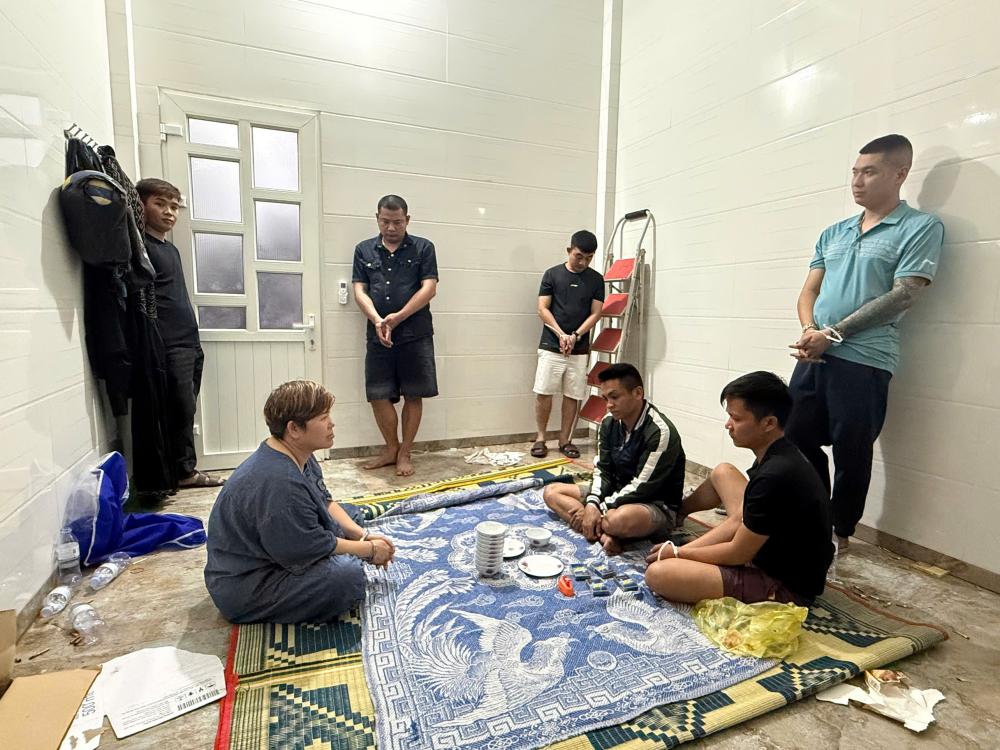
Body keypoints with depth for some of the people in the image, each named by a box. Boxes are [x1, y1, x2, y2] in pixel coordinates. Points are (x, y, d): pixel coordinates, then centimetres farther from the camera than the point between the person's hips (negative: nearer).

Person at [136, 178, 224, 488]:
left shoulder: (171, 248, 20)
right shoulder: (141, 245, -6)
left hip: (190, 343, 8)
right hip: (169, 345, -8)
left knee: (185, 410, 10)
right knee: (181, 409, -4)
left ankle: (185, 469, 18)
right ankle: (183, 471, 6)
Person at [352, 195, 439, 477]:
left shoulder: (423, 248, 3)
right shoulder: (364, 250, 11)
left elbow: (429, 288, -6)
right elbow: (360, 291, 4)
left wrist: (398, 317, -15)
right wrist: (377, 320, -14)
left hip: (415, 335, -2)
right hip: (378, 335, 3)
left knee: (413, 395, 2)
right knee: (378, 395, 3)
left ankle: (405, 452, 17)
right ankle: (391, 448, 24)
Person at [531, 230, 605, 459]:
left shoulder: (596, 279, 5)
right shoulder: (552, 274, 1)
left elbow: (595, 313, 2)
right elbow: (542, 309, -2)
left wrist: (575, 335, -12)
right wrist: (560, 334, -14)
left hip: (579, 349, 2)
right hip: (550, 346, -1)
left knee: (573, 395, 4)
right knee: (543, 393, -4)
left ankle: (565, 439, 17)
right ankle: (540, 437, 13)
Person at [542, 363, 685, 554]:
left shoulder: (660, 432, -23)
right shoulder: (609, 424, -1)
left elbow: (642, 487, -23)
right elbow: (603, 471, 0)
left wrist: (600, 509, -20)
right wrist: (592, 503, -18)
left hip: (659, 506, -8)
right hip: (618, 495, 8)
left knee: (621, 519, -43)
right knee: (551, 492, -2)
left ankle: (596, 529, -9)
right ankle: (604, 533, -21)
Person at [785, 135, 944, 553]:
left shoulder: (921, 228, -1)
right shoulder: (833, 233, 16)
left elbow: (902, 296, -10)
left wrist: (833, 334, -13)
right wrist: (810, 330, -7)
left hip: (863, 361, -6)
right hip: (813, 357, 6)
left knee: (851, 454, 4)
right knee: (797, 441, 10)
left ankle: (840, 534, 23)